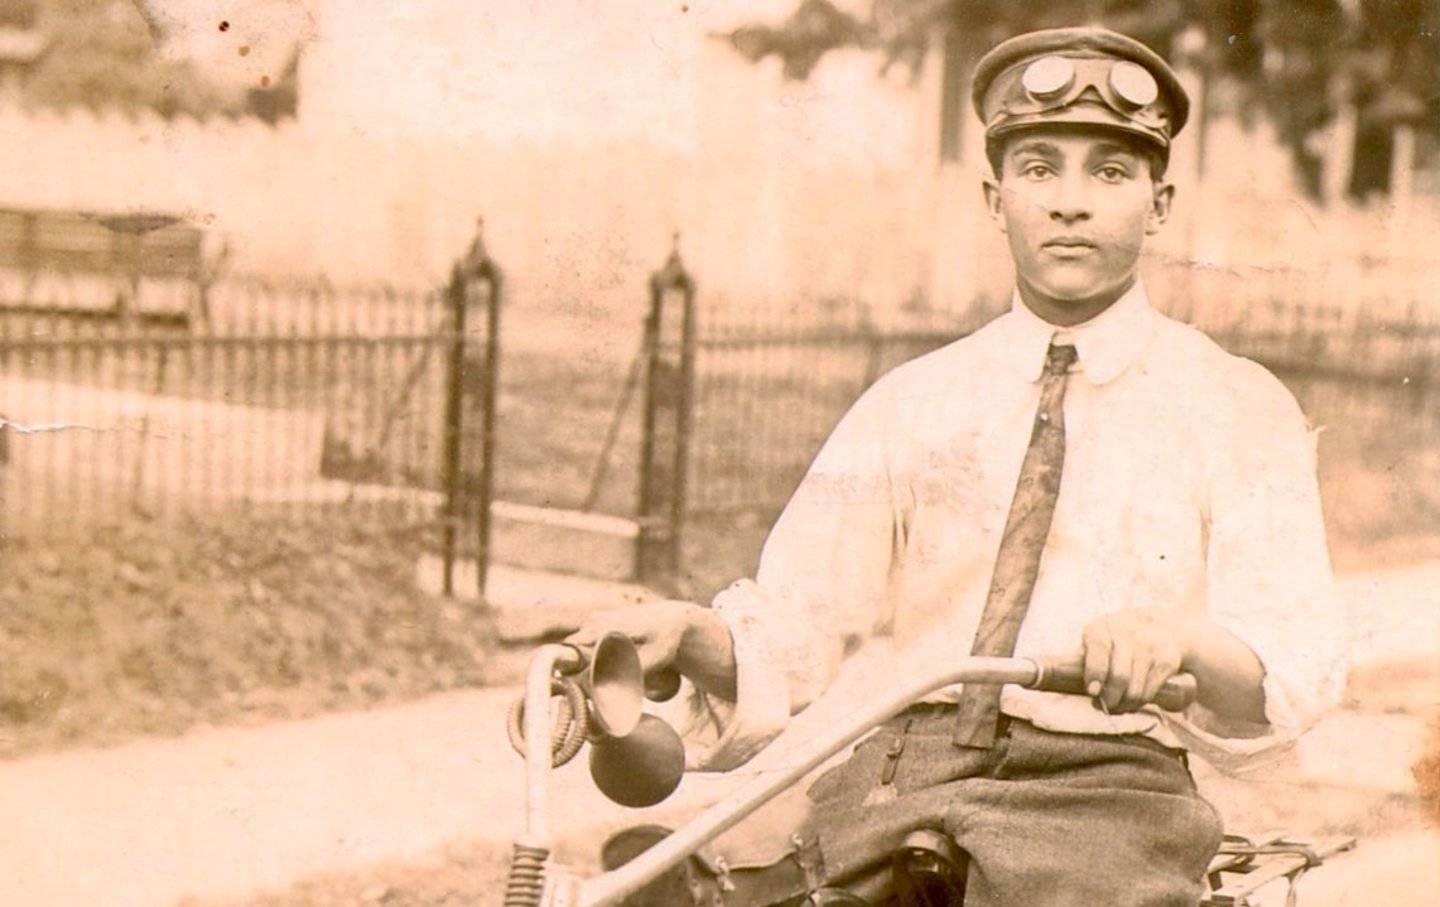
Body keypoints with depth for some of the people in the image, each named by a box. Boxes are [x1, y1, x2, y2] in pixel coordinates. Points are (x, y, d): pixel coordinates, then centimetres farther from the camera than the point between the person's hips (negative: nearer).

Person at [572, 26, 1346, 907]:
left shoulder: (1241, 409, 8)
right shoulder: (910, 402, 14)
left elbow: (1293, 678, -5)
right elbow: (789, 630, 7)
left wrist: (1176, 642, -28)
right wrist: (689, 632, -16)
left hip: (1101, 793, -2)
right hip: (899, 776, 2)